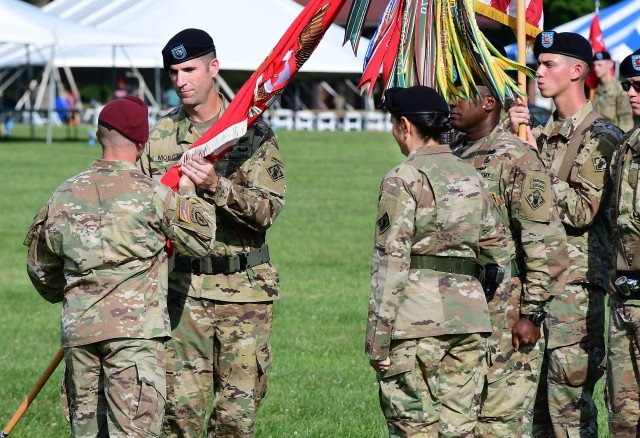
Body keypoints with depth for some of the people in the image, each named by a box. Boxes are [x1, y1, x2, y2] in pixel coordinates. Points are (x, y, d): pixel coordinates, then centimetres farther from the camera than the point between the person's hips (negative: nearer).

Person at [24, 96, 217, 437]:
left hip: (78, 328, 5)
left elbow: (40, 268, 20)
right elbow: (200, 242, 7)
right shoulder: (153, 194, -4)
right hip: (136, 325, -5)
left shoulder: (64, 195, 10)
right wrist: (189, 193, 20)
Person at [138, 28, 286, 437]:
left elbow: (268, 209, -11)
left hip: (245, 292, -1)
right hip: (184, 288, 1)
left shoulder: (252, 132, -1)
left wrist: (217, 186, -25)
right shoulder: (160, 136, 7)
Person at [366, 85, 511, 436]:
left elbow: (391, 262, -11)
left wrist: (377, 339, -10)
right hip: (469, 318, 6)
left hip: (417, 319, -6)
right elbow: (497, 252, 16)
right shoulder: (471, 177, 12)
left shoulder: (403, 180, -7)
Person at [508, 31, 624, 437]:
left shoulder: (600, 136, -8)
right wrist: (511, 135, 0)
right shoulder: (543, 133, 16)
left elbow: (582, 210, -16)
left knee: (570, 404, -8)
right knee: (535, 403, 10)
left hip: (576, 281, -8)